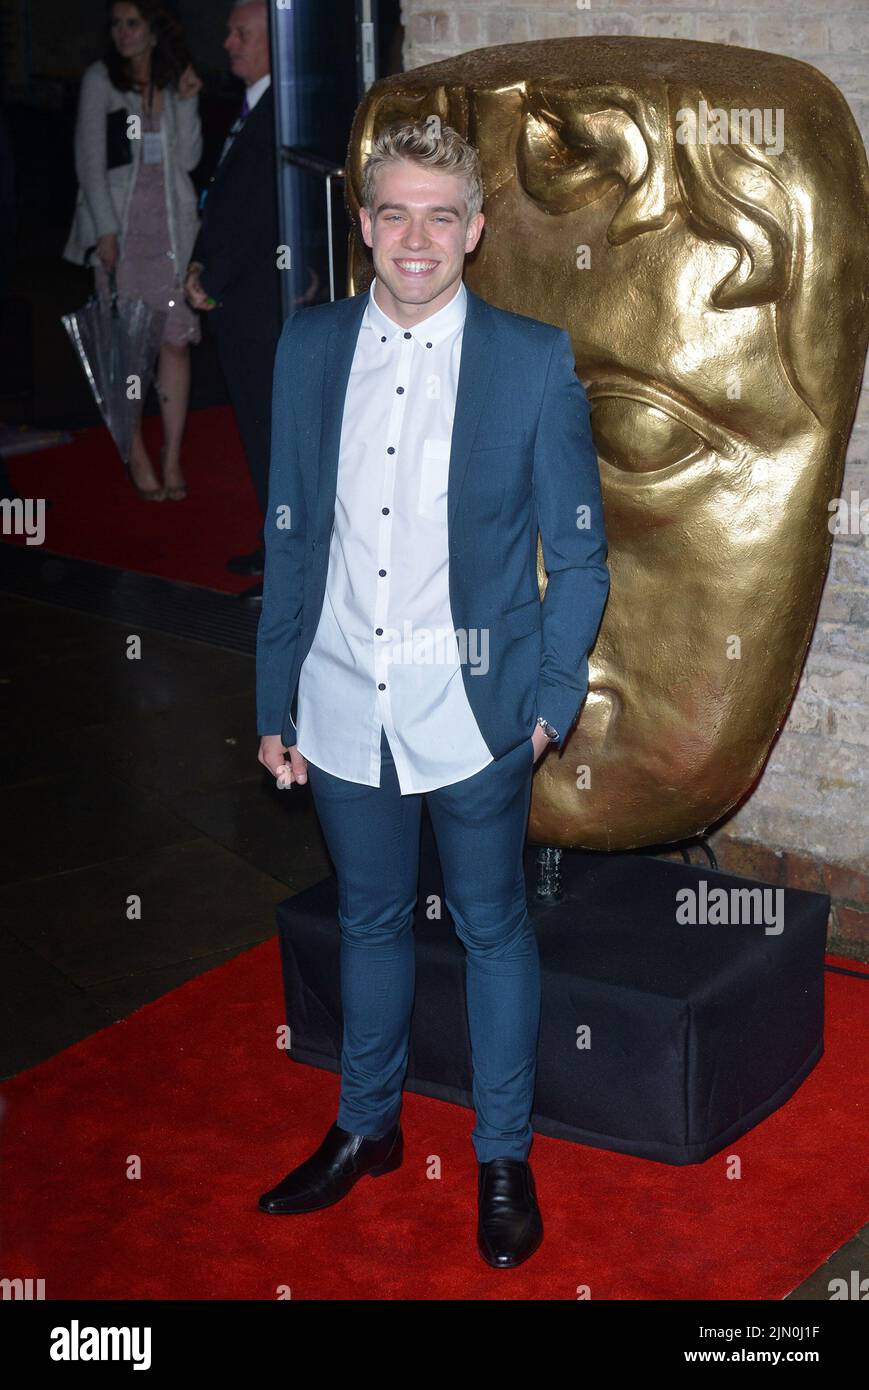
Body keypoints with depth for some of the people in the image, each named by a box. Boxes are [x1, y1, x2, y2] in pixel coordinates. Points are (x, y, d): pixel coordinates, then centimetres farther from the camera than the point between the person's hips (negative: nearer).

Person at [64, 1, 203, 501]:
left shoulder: (175, 81, 10)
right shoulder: (100, 79, 1)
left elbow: (188, 159, 4)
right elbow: (90, 159, -3)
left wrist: (187, 103, -7)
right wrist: (105, 230, -10)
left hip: (171, 221, 2)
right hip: (120, 224, -2)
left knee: (176, 340, -1)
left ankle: (173, 459, 5)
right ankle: (138, 457, 7)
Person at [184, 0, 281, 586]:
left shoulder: (280, 111, -15)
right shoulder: (250, 109, 15)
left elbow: (257, 209, -19)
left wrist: (213, 281, -13)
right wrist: (202, 265, 7)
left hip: (263, 301, -10)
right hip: (239, 302, 10)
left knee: (274, 429, -5)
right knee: (259, 424, 15)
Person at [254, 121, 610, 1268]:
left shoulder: (535, 359, -7)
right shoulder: (309, 347, 1)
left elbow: (579, 550, -2)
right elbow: (290, 535, 6)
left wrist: (554, 701, -6)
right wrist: (275, 702, 5)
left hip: (474, 707, -3)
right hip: (342, 703, 3)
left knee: (493, 928, 11)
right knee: (370, 921, 19)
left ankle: (505, 1160, 30)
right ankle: (367, 1129, 39)